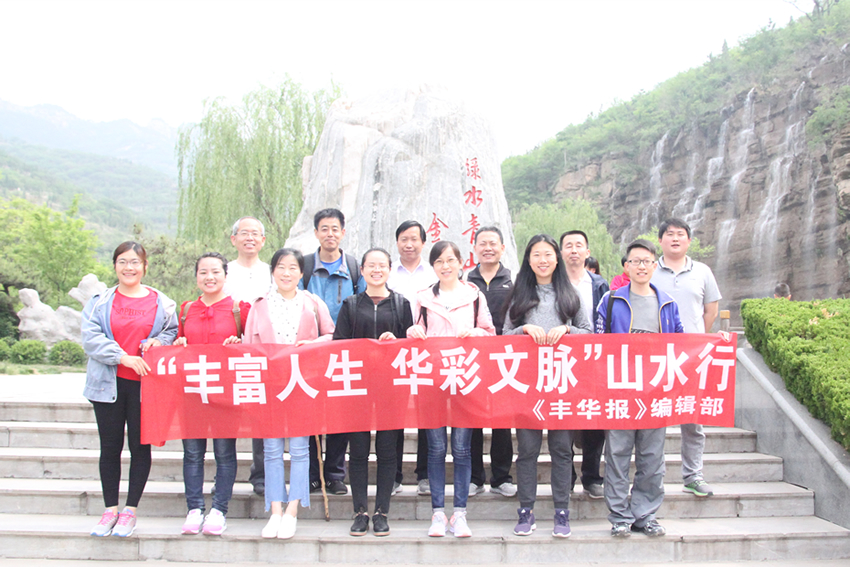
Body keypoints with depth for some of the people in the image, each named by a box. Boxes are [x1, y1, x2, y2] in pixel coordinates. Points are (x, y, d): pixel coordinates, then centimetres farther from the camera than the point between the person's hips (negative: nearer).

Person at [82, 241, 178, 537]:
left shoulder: (161, 302, 5)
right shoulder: (99, 302, 6)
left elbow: (174, 332, 6)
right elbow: (91, 337, -5)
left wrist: (158, 342, -15)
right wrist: (124, 357, -16)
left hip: (146, 384, -1)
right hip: (109, 383, 1)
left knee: (140, 446, 4)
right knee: (110, 447, 7)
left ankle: (130, 511, 15)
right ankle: (110, 509, 19)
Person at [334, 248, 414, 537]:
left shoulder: (401, 304, 10)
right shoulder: (351, 304, 11)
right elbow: (338, 343, 5)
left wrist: (395, 343, -12)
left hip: (391, 385, 0)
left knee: (387, 450, 2)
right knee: (358, 450, 1)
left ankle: (381, 512, 13)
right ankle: (360, 512, 12)